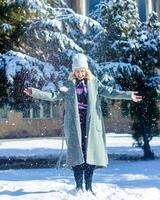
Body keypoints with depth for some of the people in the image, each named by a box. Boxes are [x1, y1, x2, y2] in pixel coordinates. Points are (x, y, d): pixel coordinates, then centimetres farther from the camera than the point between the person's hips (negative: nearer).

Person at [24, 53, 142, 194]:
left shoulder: (93, 82, 8)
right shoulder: (69, 85, 7)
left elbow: (109, 92, 4)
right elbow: (54, 96, 4)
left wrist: (128, 95, -4)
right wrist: (35, 92, -6)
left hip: (90, 123, 1)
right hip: (74, 123, -1)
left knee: (91, 152, 0)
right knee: (76, 153, -1)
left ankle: (89, 186, 12)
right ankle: (79, 186, 8)